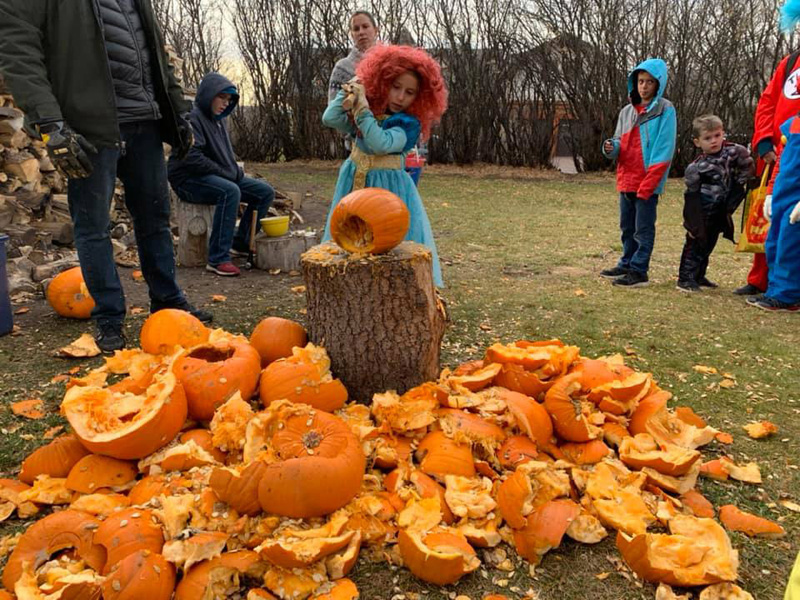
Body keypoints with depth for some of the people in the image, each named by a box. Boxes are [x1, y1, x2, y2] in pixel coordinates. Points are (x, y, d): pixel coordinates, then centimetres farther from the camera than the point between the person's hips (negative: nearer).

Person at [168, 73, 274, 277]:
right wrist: (224, 173, -17)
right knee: (230, 191, -38)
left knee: (266, 192, 0)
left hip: (221, 177, 9)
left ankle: (241, 244, 7)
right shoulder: (192, 118, -13)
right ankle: (218, 259, -35)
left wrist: (236, 171, 3)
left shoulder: (218, 120, 16)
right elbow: (191, 157, -24)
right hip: (189, 179, -9)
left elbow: (226, 155, 24)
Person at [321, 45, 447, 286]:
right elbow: (330, 119, -3)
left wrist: (361, 108, -27)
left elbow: (381, 144, -28)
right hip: (354, 184, 5)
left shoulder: (409, 123, -12)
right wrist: (348, 95, -14)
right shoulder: (369, 110, 4)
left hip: (389, 188, -5)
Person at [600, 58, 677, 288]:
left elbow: (664, 150, -11)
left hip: (648, 182, -6)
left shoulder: (665, 110, -4)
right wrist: (611, 147, -8)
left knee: (643, 228, -1)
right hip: (626, 180, 6)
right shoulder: (627, 111, 14)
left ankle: (639, 271, 3)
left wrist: (648, 183, -17)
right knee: (627, 226, 15)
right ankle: (627, 264, 26)